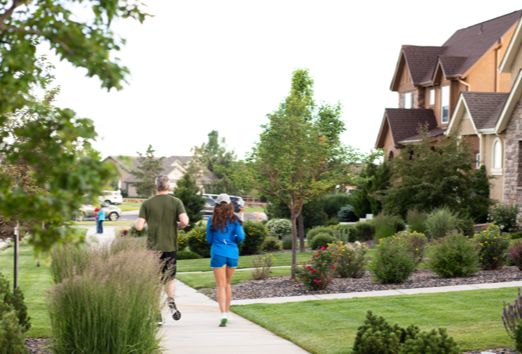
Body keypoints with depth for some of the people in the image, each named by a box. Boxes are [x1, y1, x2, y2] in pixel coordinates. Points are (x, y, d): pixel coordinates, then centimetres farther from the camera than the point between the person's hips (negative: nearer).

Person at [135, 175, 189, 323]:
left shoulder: (147, 204, -2)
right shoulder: (176, 202, -2)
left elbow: (139, 226, -9)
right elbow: (185, 221, -15)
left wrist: (138, 220, 14)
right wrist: (178, 225, 6)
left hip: (153, 246, -1)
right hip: (170, 246, 1)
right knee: (169, 279, 15)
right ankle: (171, 301, -11)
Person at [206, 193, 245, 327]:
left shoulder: (212, 220, 0)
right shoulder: (235, 220, 3)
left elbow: (209, 240, 5)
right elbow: (240, 237, -5)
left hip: (218, 254, -2)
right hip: (233, 254, 2)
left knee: (221, 286, -5)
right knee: (227, 283, 20)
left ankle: (223, 314, -22)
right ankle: (227, 312, 25)